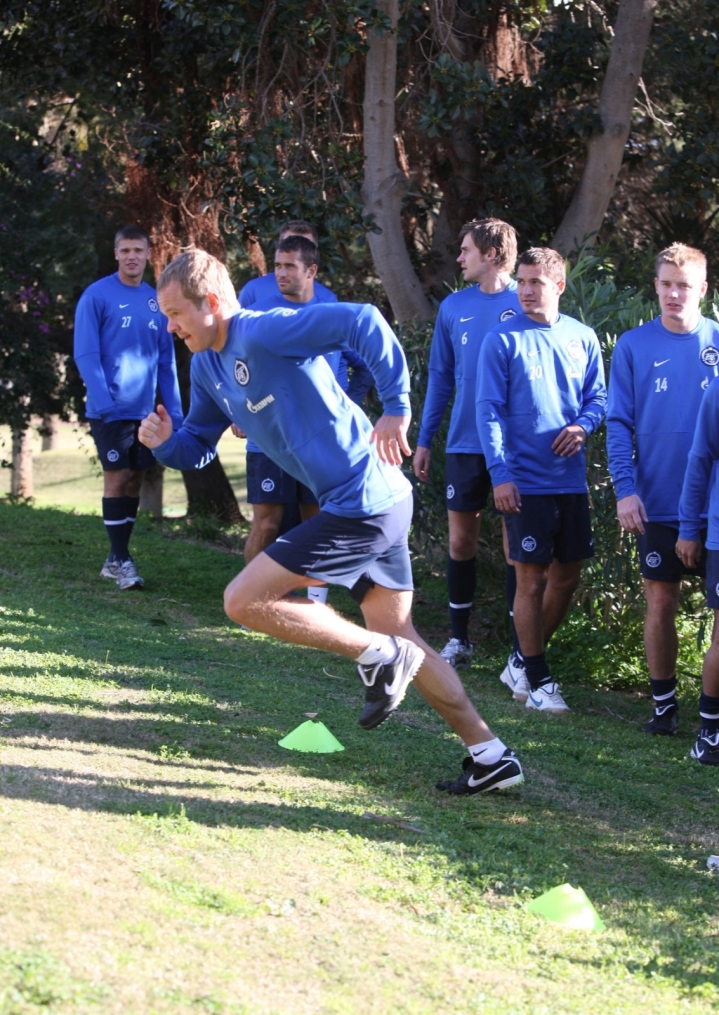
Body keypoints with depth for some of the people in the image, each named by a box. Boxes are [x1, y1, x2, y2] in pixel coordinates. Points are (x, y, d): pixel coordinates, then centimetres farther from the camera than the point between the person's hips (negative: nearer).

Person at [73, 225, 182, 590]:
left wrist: (174, 411, 6)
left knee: (134, 480, 8)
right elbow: (85, 354, -11)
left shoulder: (156, 301, 10)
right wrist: (104, 401, -21)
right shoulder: (97, 296, -6)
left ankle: (116, 558, 17)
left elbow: (166, 360, 13)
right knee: (116, 479, -6)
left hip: (144, 410, 5)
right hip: (111, 408, -5)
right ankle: (120, 560, -1)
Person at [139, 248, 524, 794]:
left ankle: (378, 655, -1)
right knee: (399, 636, 16)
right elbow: (197, 446, 20)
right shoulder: (208, 365, 12)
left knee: (243, 601, -9)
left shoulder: (262, 333, -18)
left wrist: (396, 410, -26)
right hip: (375, 503, 10)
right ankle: (490, 755, 21)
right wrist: (164, 440, -3)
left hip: (363, 503, -10)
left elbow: (361, 322, -27)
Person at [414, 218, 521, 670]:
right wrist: (424, 440, 10)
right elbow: (441, 377, 12)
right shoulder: (454, 307, 6)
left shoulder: (528, 305, -5)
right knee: (461, 540, 7)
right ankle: (459, 638, 18)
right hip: (465, 445, 3)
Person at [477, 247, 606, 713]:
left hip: (572, 479, 5)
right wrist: (500, 473, -16)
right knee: (532, 579, -1)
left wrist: (583, 425, -9)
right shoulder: (503, 341, -6)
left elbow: (599, 395, 14)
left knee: (567, 577, 11)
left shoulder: (582, 338, 6)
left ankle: (528, 660, 27)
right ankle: (536, 680, 8)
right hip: (525, 480, -5)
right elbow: (489, 410, -8)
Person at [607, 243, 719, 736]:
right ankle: (664, 702, 17)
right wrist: (625, 488, -11)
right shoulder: (634, 346, 1)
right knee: (661, 602, 5)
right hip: (659, 503, 0)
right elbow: (619, 424, -1)